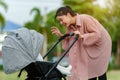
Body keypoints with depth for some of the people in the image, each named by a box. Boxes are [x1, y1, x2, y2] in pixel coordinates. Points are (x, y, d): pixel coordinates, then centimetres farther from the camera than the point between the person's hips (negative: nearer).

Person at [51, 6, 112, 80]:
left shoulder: (85, 19, -28)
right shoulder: (70, 27, -5)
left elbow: (97, 34, -30)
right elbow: (69, 43, 1)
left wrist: (82, 36, -38)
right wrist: (61, 35, -12)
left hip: (101, 46, -7)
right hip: (90, 49, 7)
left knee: (100, 71, -3)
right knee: (90, 72, 4)